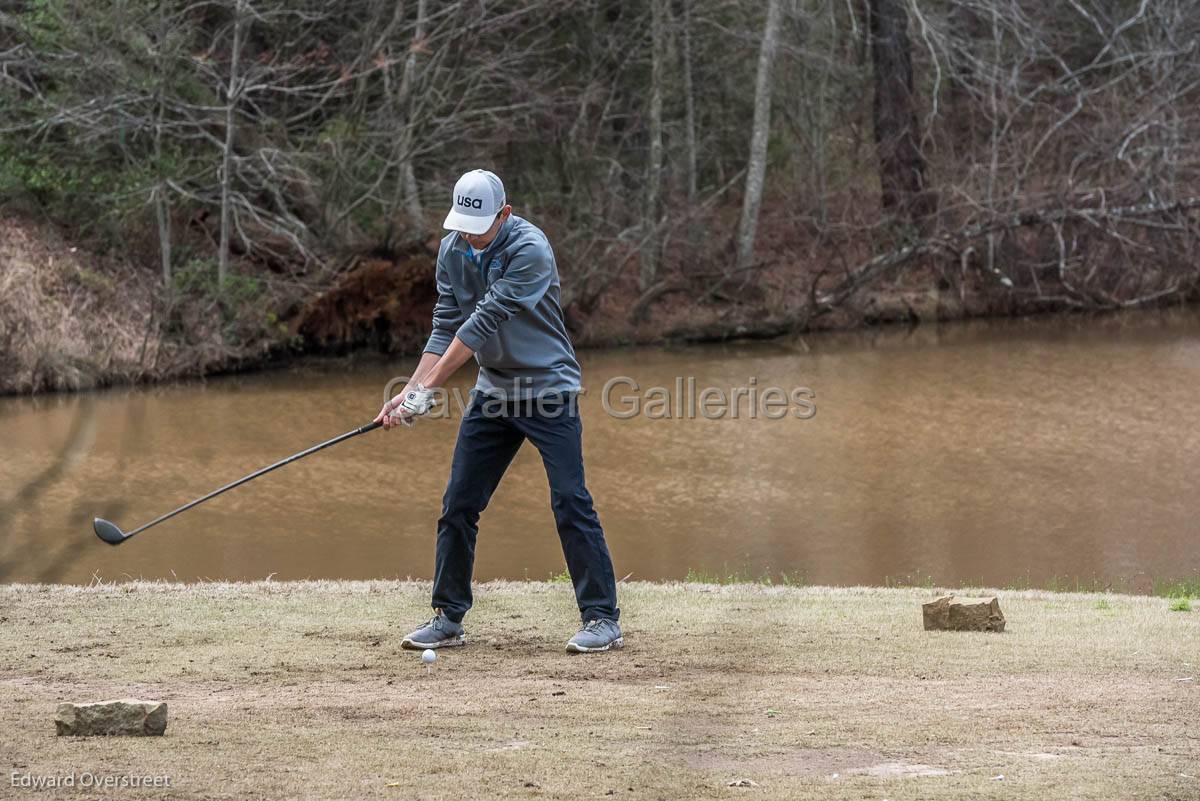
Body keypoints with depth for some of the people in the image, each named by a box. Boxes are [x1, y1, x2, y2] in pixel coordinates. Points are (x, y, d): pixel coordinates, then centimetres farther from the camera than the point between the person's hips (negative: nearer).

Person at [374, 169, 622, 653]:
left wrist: (427, 390, -27)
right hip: (493, 391, 7)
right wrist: (409, 390, -13)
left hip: (548, 388, -6)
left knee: (570, 501, -12)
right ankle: (448, 618, 13)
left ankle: (603, 620, -7)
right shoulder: (453, 251, -1)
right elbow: (445, 327, 0)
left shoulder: (530, 250, -23)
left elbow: (482, 324, -26)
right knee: (458, 504, 4)